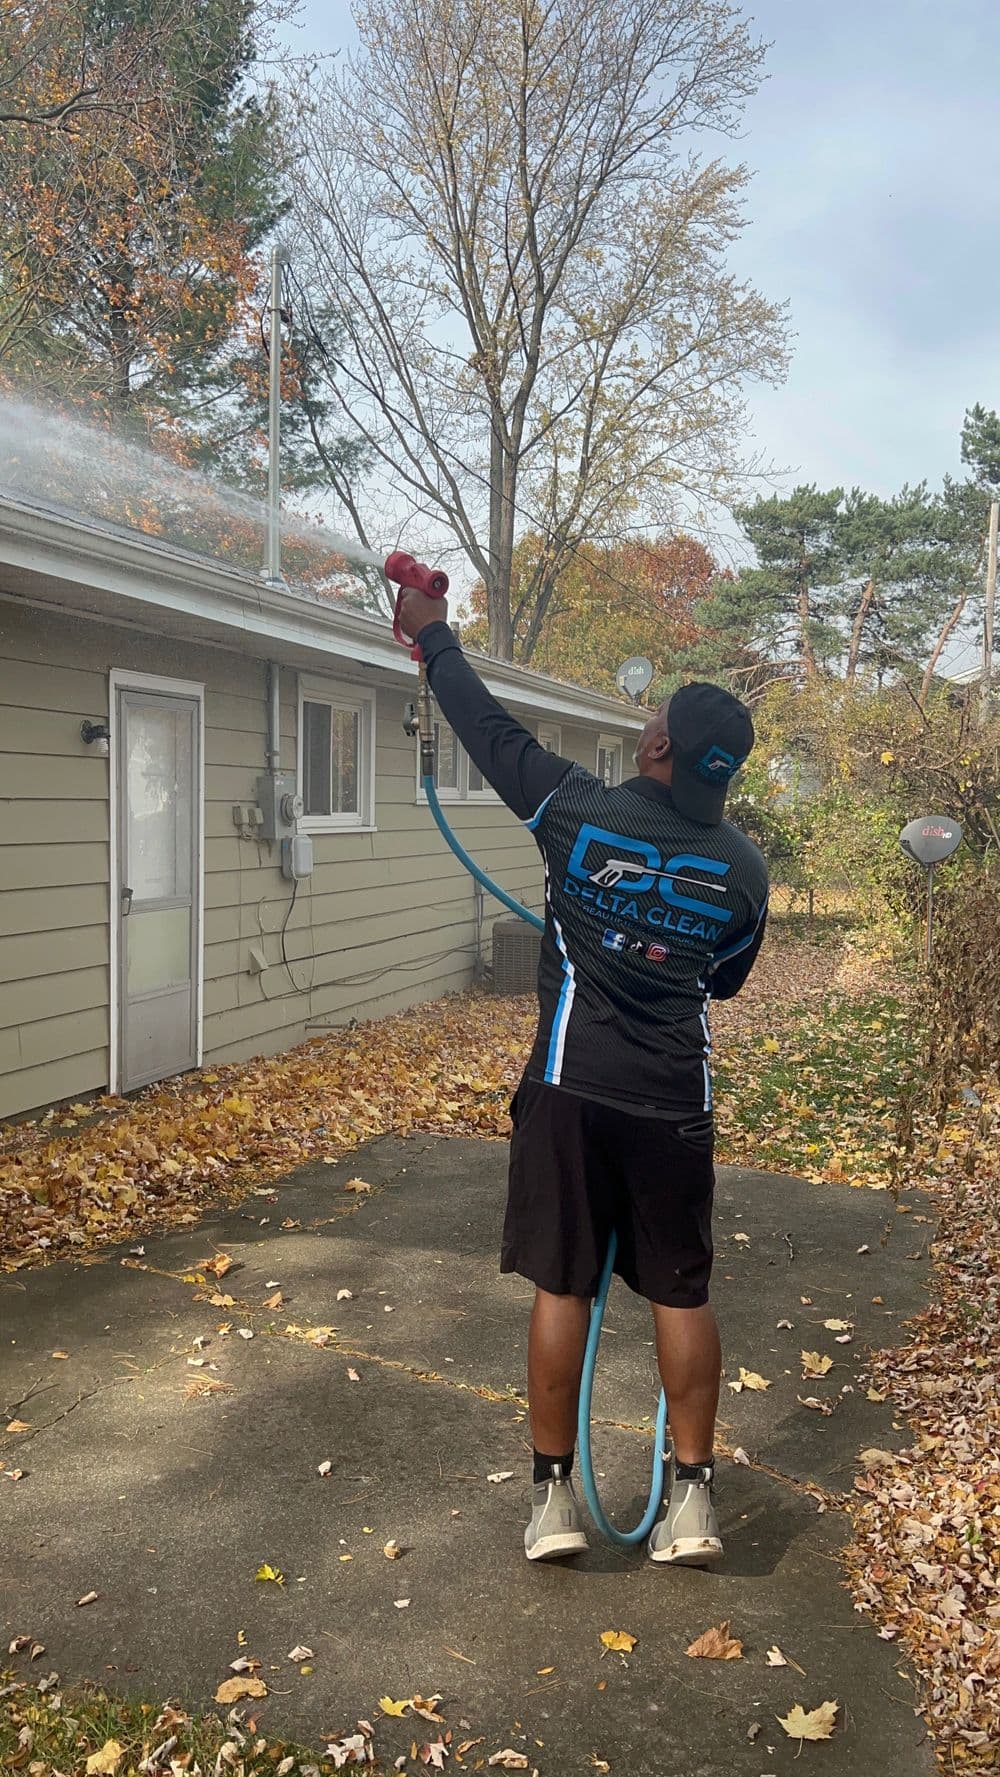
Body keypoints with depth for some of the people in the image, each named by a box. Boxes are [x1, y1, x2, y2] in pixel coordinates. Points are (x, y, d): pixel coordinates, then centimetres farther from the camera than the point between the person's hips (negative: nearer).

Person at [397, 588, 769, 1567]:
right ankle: (691, 1498, 20)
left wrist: (435, 636, 17)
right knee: (680, 1291, 12)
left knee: (560, 1285, 8)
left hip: (572, 1089, -2)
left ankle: (552, 1494, 19)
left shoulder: (582, 813, -9)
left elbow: (492, 730, 3)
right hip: (676, 1102, 2)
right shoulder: (744, 872, 0)